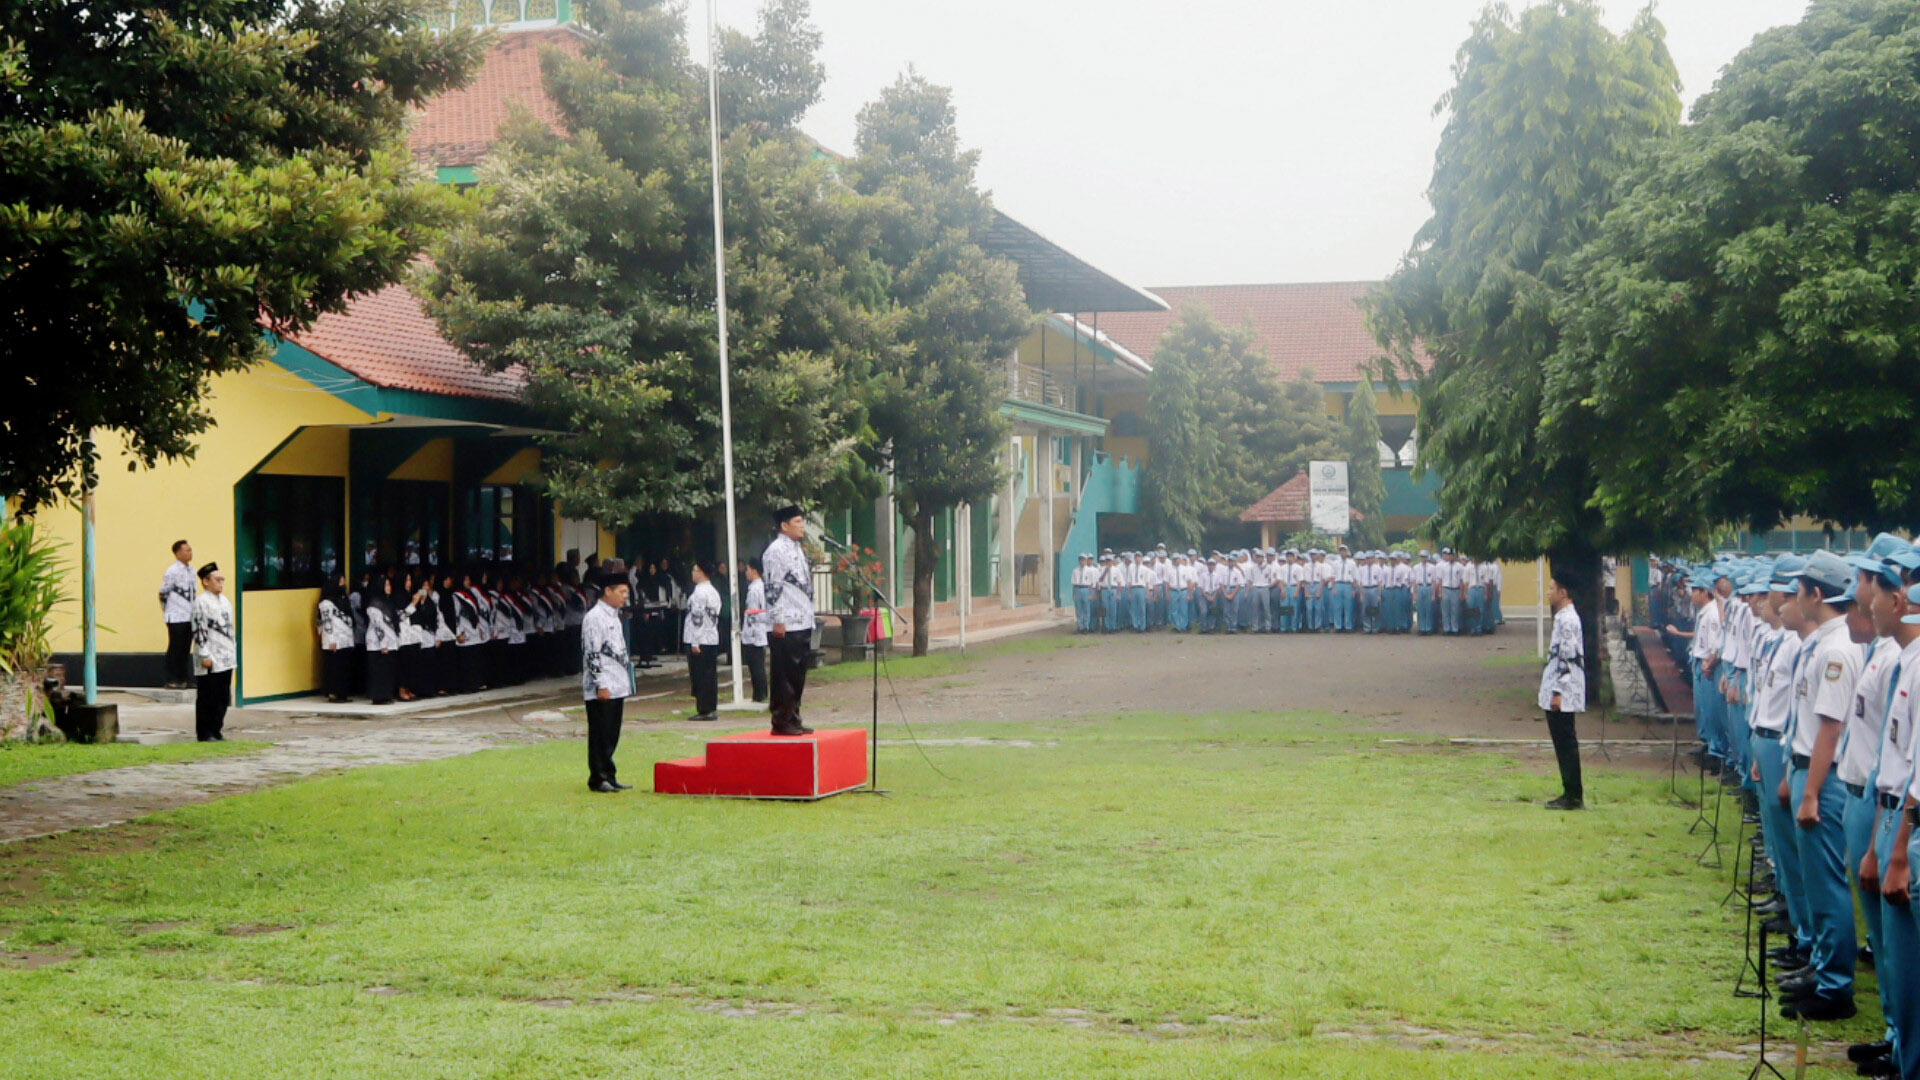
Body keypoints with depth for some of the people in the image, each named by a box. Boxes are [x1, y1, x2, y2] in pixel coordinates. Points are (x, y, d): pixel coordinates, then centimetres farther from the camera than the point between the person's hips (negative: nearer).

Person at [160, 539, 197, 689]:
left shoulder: (191, 570, 11)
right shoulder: (172, 571, -12)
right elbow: (163, 593, -8)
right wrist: (167, 611, -3)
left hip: (189, 617, 7)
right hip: (176, 618, -7)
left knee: (185, 649, 10)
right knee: (175, 648, -2)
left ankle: (184, 679, 15)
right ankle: (172, 681, 3)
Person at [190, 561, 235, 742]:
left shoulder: (225, 601, 15)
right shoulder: (201, 602, -10)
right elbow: (199, 631, -14)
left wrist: (234, 651, 18)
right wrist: (205, 655, -17)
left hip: (226, 660, 8)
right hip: (210, 662, -8)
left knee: (222, 698, 10)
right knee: (207, 698, -2)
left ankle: (216, 731, 17)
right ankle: (205, 733, 4)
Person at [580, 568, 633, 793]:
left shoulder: (614, 616, 16)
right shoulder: (594, 618, -13)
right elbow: (592, 654, -18)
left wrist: (625, 683, 21)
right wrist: (601, 685, -20)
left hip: (617, 687, 9)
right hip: (602, 688, -9)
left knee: (612, 735, 12)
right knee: (600, 734, -3)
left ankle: (609, 776, 18)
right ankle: (598, 779, 3)